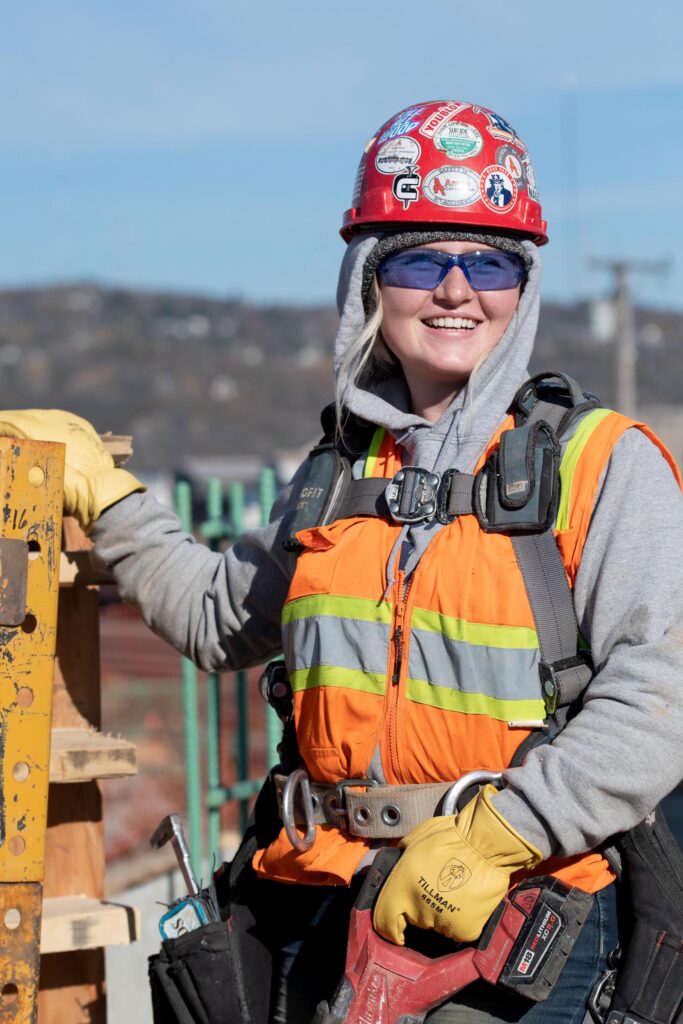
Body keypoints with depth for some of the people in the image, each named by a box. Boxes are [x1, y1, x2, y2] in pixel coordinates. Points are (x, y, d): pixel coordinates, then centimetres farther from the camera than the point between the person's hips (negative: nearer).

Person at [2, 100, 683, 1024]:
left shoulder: (606, 464, -1)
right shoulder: (341, 470, 15)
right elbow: (225, 619, 33)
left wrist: (493, 841, -20)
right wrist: (97, 492, 30)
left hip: (519, 909, -4)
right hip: (320, 901, 4)